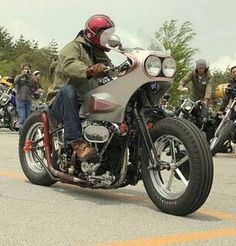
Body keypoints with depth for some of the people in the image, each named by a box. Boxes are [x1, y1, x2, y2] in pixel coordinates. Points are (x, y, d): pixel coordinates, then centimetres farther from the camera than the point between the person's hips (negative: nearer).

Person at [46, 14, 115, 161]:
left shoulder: (100, 55, 22)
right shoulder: (74, 47, -4)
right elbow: (68, 64, -27)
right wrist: (89, 70, -47)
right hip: (61, 104, -6)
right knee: (68, 90, -38)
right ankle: (76, 141, -44)